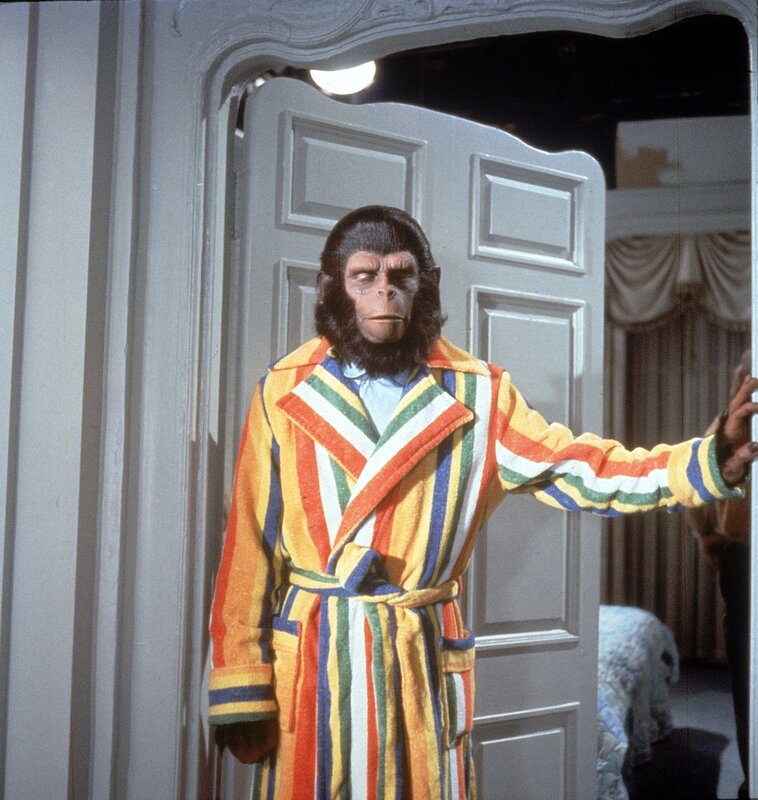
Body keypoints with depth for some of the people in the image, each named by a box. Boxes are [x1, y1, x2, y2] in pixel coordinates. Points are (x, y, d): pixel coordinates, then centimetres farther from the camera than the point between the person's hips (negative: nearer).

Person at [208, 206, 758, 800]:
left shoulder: (477, 394, 1)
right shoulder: (285, 391, -1)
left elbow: (583, 470, -4)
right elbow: (250, 545, -2)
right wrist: (242, 689, -4)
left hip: (426, 662, 1)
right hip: (310, 660, 0)